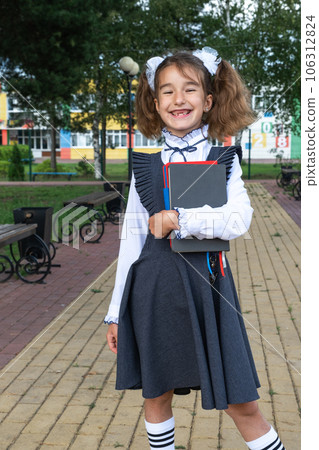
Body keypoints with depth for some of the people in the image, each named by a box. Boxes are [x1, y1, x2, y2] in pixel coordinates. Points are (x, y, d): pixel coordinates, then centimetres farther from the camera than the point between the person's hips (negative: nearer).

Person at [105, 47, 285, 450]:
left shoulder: (224, 159, 3)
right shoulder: (146, 164, 5)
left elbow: (238, 220, -13)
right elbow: (131, 239, 7)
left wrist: (177, 219, -21)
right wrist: (117, 311, 8)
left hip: (208, 284, -1)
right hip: (153, 285, 2)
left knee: (241, 404, 2)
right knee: (156, 394, 14)